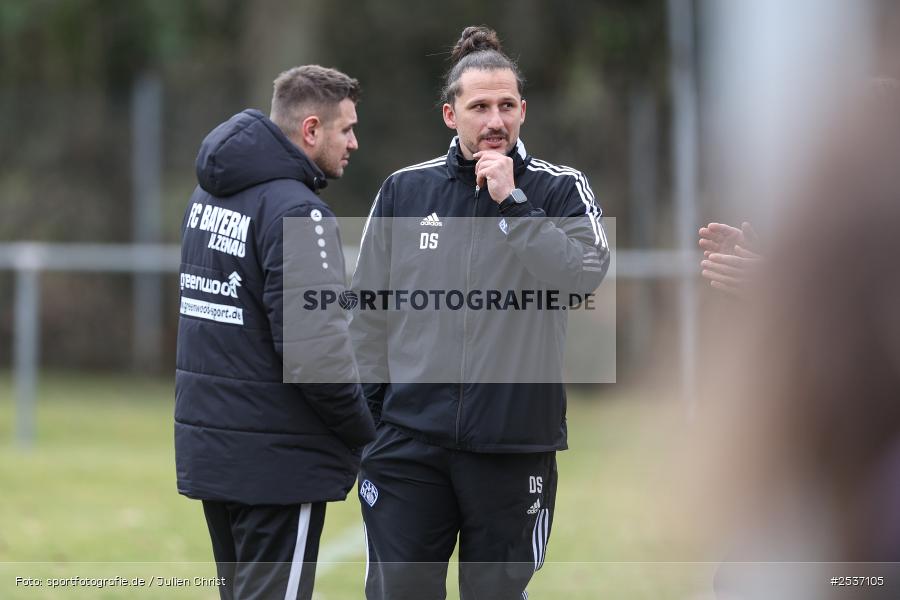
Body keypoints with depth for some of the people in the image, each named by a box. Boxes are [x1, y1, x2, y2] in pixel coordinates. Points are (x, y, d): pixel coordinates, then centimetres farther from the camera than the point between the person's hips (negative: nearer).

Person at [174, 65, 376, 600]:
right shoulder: (295, 211, -17)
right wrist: (366, 431, -7)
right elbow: (314, 350, -22)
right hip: (277, 457, -9)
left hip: (207, 448, 9)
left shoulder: (208, 194, 11)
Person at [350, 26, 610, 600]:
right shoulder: (404, 190, 7)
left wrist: (511, 202, -16)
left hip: (515, 440, -1)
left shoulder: (560, 190, 2)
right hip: (409, 439, 1)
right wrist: (370, 408, 9)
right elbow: (369, 310, 12)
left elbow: (585, 272, -17)